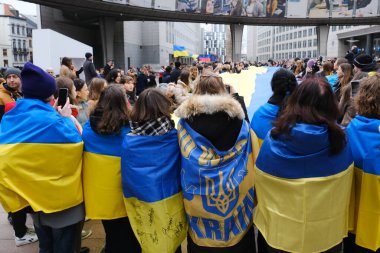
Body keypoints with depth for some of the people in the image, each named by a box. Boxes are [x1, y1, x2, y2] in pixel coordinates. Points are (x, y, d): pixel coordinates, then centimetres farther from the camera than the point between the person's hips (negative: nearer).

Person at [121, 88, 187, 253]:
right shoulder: (175, 136, -15)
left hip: (144, 204, 1)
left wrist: (134, 204, 8)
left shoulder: (129, 141, -14)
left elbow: (127, 180, -5)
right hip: (171, 201, 0)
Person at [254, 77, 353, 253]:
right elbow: (344, 192, 0)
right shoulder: (338, 140, -17)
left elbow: (260, 185, -6)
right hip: (328, 233, 1)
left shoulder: (273, 140, -21)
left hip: (282, 233, -1)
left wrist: (268, 214, 12)